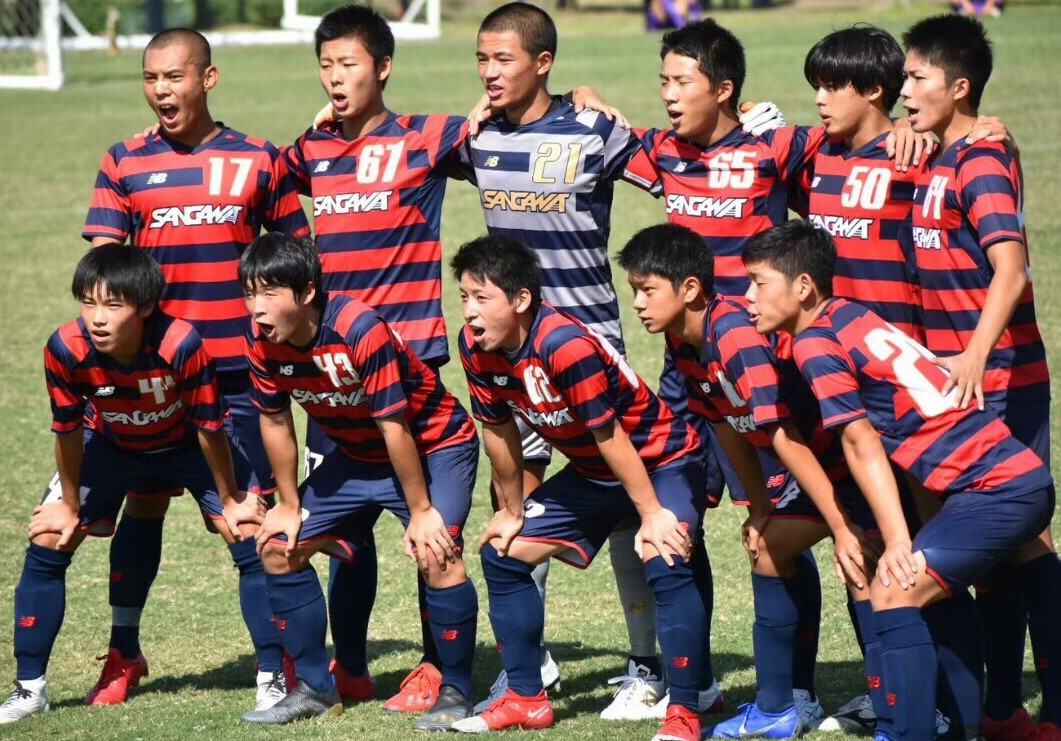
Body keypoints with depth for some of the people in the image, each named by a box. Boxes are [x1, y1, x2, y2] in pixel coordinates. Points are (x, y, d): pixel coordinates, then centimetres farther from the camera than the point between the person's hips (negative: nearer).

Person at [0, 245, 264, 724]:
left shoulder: (181, 345, -39)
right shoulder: (66, 350, -32)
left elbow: (209, 428, -24)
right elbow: (68, 432, -15)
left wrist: (230, 501, -13)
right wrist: (69, 507, -4)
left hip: (186, 446, -2)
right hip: (109, 447, 2)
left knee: (253, 541, -12)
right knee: (47, 545, -8)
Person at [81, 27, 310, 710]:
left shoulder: (258, 162, 4)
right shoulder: (124, 164, 4)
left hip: (242, 367, -1)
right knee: (143, 507, 11)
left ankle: (275, 672, 1)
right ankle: (124, 654, 27)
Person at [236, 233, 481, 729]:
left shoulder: (361, 331, -33)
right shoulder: (263, 342, -14)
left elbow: (394, 426, -28)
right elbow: (275, 422, 0)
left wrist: (420, 510, -22)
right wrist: (289, 506, 5)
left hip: (434, 444, -7)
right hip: (357, 456, 7)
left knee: (435, 553, -28)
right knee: (278, 548, 3)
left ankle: (455, 692, -13)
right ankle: (315, 688, 13)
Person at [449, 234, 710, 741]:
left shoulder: (564, 346, -34)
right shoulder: (476, 348, -12)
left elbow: (610, 437, -27)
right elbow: (498, 430, 2)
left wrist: (652, 513, -21)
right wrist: (512, 512, 10)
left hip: (662, 461, -8)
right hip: (591, 473, 8)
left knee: (663, 562, -30)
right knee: (502, 553, 5)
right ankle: (525, 699, 14)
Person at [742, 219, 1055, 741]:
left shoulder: (814, 342, -9)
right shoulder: (850, 315, 15)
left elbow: (862, 445, -13)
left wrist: (898, 542, -14)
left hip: (998, 490, -10)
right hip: (1026, 478, 10)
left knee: (894, 593, -16)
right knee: (936, 585, 27)